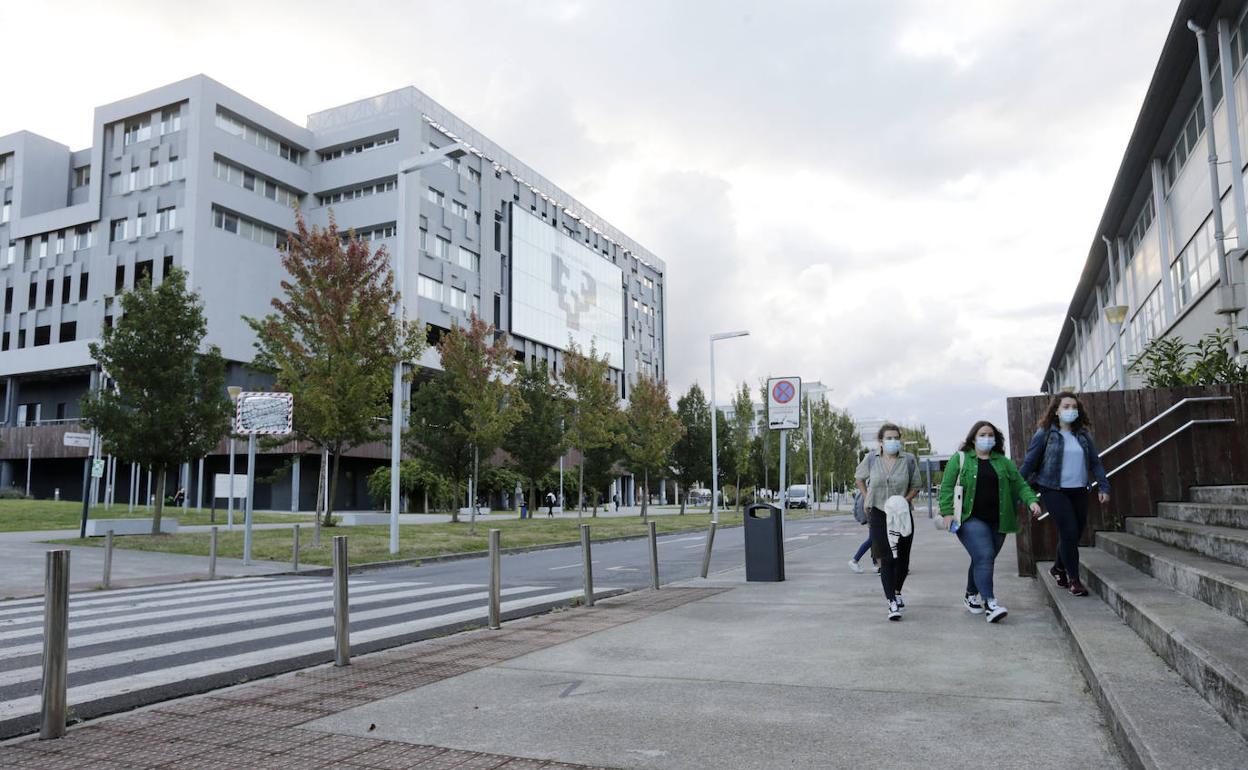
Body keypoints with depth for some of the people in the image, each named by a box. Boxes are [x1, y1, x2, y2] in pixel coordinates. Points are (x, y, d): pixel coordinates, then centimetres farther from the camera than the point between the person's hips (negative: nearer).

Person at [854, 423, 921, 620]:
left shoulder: (909, 460, -2)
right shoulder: (871, 459, -1)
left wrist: (904, 500, -12)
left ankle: (897, 591, 37)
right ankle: (892, 603, -10)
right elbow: (859, 478, 16)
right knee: (887, 559, -10)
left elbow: (915, 487, 5)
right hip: (879, 515, -1)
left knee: (902, 558, 11)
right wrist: (867, 498, 7)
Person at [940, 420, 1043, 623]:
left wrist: (1032, 500, -7)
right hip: (970, 520, -4)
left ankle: (971, 596, 32)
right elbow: (947, 487, -1)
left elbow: (1020, 485, 12)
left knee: (983, 560, 11)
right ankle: (990, 605, -19)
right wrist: (947, 512, -10)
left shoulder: (1004, 462, 15)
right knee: (984, 556, -18)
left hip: (997, 522, 5)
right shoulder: (960, 459, 3)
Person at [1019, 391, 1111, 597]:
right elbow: (1029, 463, -4)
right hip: (1054, 490, -5)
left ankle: (1058, 568, 34)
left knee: (1076, 533, 9)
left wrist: (1103, 486, 1)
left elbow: (1095, 462, 12)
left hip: (1079, 491, 5)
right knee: (1069, 532, -11)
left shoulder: (1082, 434, 10)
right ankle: (1074, 579, 4)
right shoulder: (1045, 433, -4)